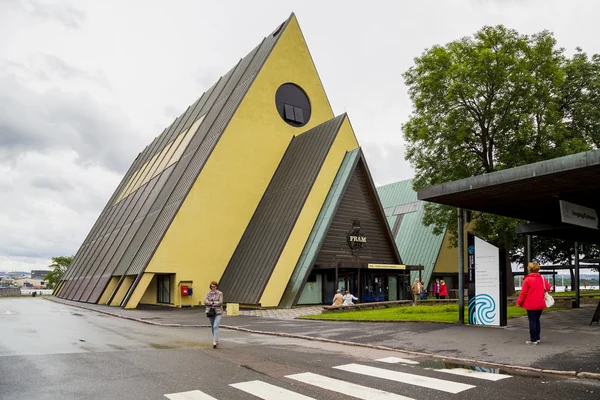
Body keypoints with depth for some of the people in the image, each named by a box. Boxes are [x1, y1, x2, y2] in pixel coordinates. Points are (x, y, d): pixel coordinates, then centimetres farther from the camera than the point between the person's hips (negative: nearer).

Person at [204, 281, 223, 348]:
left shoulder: (220, 293, -4)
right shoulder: (208, 293, 5)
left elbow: (220, 302, -13)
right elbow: (205, 301, -6)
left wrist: (211, 303, -10)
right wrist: (213, 303, -15)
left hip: (218, 312, -4)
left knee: (215, 326, -15)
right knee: (212, 327, 14)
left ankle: (214, 342, -17)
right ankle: (216, 340, 31)